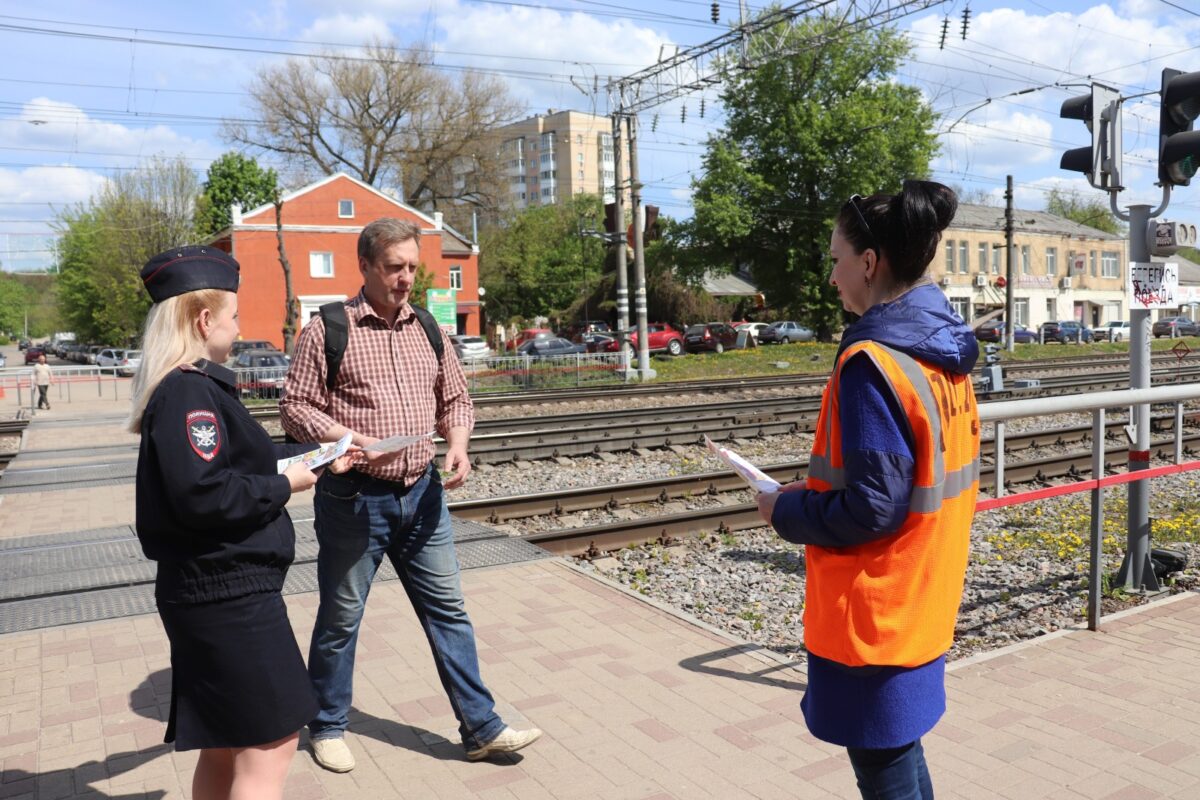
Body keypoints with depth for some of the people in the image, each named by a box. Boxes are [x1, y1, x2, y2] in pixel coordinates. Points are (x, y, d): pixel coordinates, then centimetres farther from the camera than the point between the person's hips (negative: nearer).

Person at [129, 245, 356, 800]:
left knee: (225, 747, 21)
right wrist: (284, 486, -16)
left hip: (215, 591, 10)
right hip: (227, 594, -10)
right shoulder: (190, 392, -19)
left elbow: (243, 458, 22)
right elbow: (201, 495, -29)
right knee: (269, 744, 0)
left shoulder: (184, 386, 12)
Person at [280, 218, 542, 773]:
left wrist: (457, 445, -4)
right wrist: (347, 440, -22)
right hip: (353, 496, -4)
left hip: (422, 493, 4)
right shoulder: (326, 329, -6)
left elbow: (455, 399, 15)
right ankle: (327, 726, 32)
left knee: (448, 610, 8)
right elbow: (294, 407, -6)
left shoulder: (428, 330, 9)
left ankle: (480, 728, 19)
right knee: (341, 617, 11)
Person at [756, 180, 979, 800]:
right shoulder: (944, 351, 4)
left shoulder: (872, 364, -23)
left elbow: (870, 509, -25)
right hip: (922, 602, 9)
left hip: (874, 612, -9)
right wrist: (815, 492, 9)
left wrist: (786, 511, -8)